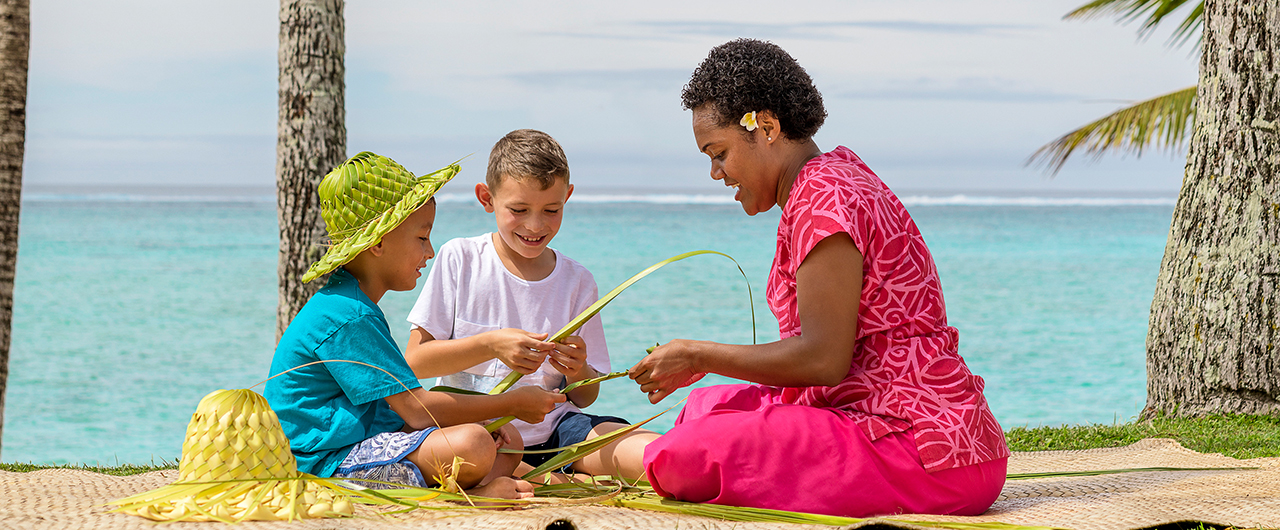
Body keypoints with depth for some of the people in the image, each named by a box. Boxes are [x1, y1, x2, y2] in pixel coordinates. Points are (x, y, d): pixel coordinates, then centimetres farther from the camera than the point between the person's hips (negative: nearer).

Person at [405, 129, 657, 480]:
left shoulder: (577, 281, 9)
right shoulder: (460, 260, 2)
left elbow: (585, 399, 12)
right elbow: (414, 361, -4)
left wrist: (578, 372, -12)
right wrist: (490, 345, -18)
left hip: (551, 431, 2)